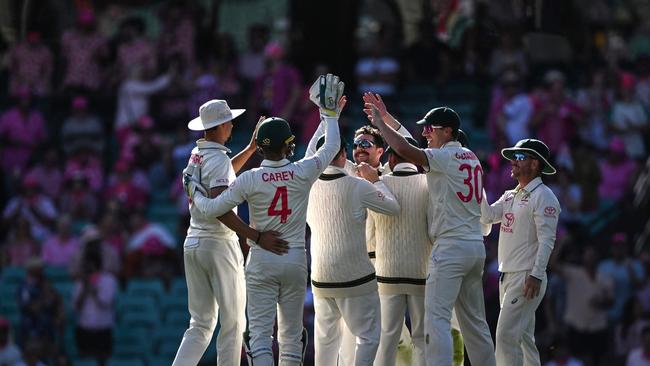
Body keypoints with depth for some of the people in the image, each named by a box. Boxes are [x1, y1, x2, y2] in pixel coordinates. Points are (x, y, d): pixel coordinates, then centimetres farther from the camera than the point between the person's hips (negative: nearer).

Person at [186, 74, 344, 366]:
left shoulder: (250, 179, -11)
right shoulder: (303, 173, -6)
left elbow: (213, 208, -6)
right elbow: (332, 147, 10)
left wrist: (194, 193, 15)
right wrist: (330, 114, 25)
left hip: (262, 260, -2)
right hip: (295, 259, 2)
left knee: (260, 332, -5)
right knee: (292, 334, 12)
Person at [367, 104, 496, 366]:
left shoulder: (445, 157, -10)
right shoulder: (470, 157, 18)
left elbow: (404, 150, -24)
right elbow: (414, 147, 27)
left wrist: (380, 123, -10)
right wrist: (386, 116, 27)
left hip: (450, 247, -9)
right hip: (476, 247, 9)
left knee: (437, 318, -15)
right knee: (474, 321, 14)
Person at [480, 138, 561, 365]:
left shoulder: (543, 197, -10)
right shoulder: (510, 196, 17)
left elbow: (547, 240, -17)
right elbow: (488, 216, 6)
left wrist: (536, 276, -24)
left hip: (527, 277, -9)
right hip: (507, 276, 9)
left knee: (506, 335, -16)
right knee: (523, 338, 12)